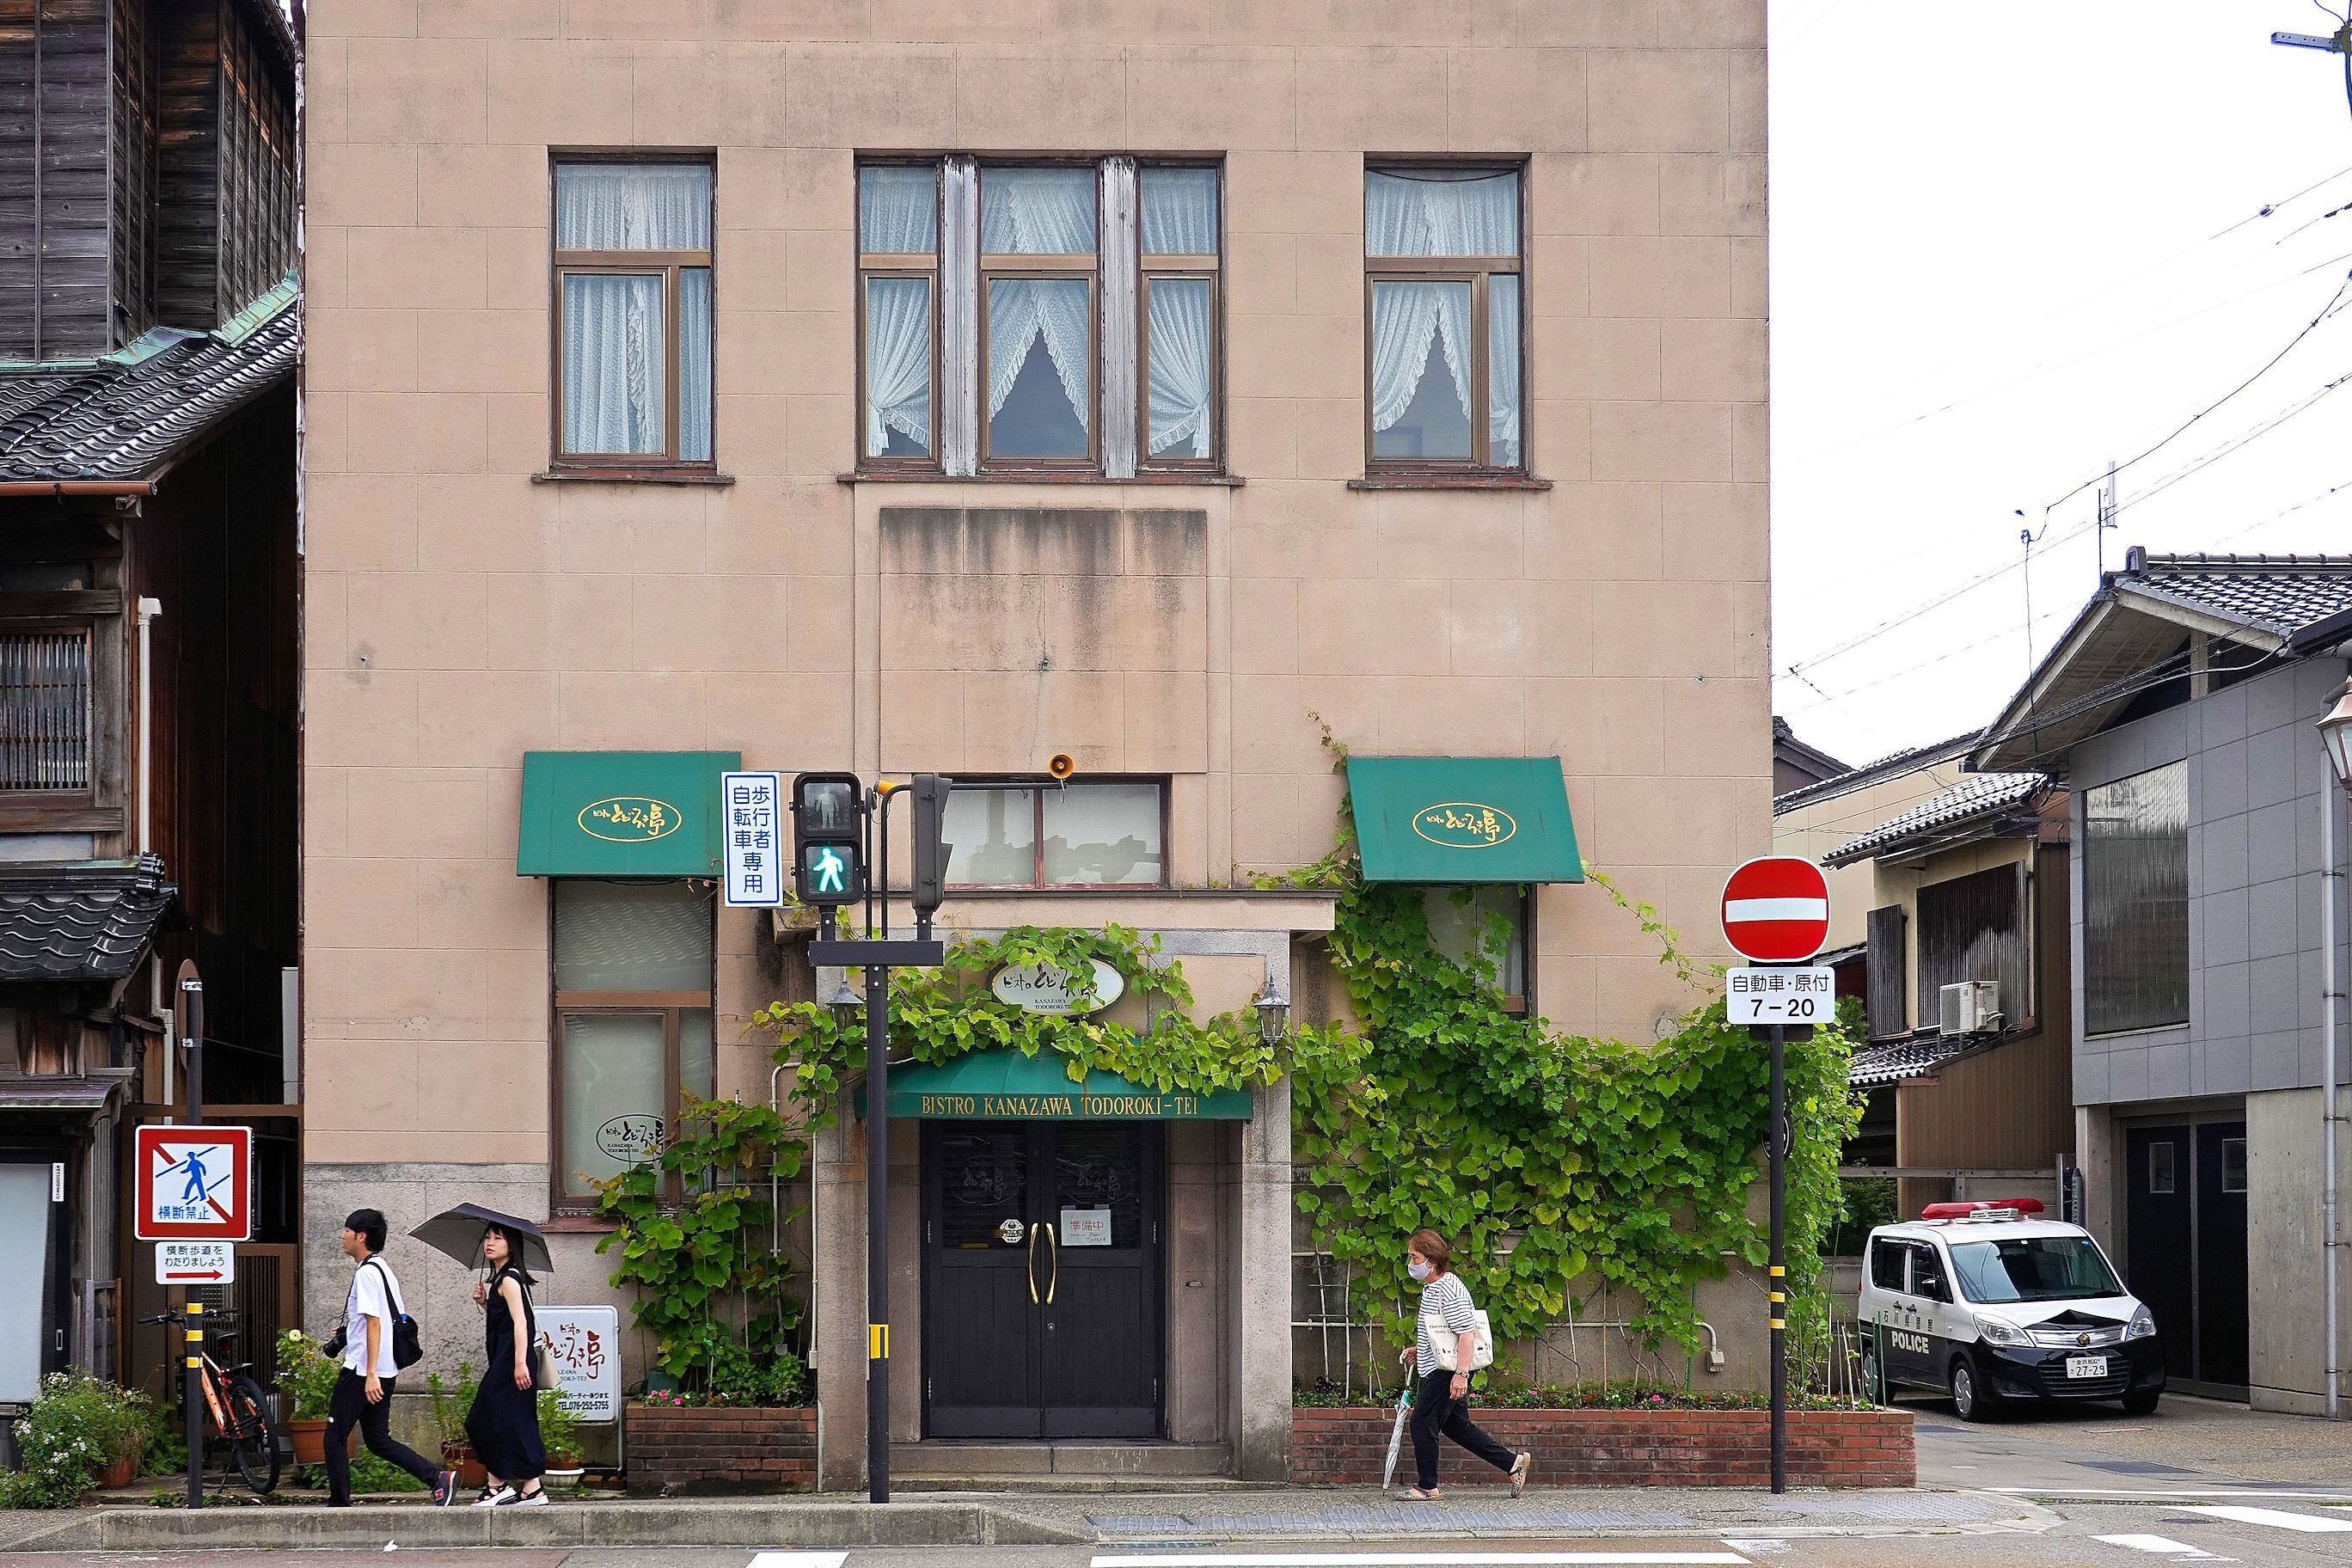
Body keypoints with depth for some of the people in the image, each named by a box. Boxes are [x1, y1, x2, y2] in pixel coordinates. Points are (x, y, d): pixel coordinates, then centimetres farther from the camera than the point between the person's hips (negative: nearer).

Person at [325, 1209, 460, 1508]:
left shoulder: (366, 1272, -13)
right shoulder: (384, 1269, 16)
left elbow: (374, 1323, -20)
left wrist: (371, 1374, -24)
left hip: (361, 1371, -10)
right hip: (387, 1370, 10)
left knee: (335, 1437, 1)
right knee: (378, 1440, 11)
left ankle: (339, 1504, 3)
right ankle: (438, 1479, 0)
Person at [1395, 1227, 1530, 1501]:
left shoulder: (1449, 1290, -19)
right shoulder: (1431, 1288, 14)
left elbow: (1467, 1332, -25)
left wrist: (1461, 1374, -29)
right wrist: (1419, 1350, 17)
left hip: (1448, 1372, -11)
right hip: (1438, 1369, 11)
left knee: (1423, 1422, -5)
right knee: (1456, 1425, 14)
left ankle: (1428, 1488, 5)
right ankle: (1513, 1463, 18)